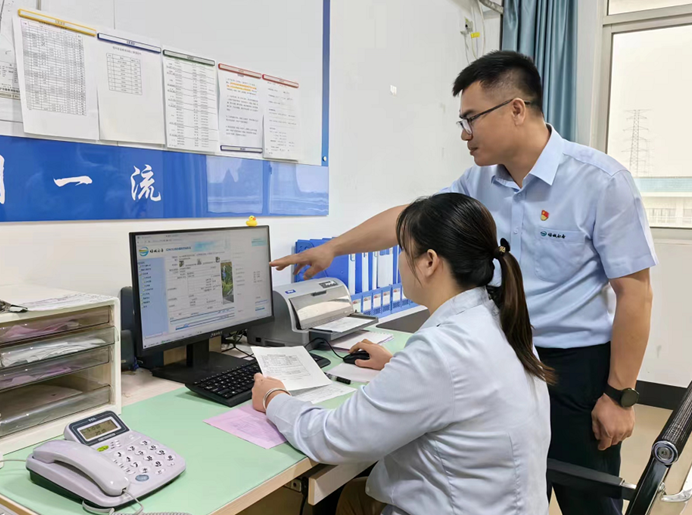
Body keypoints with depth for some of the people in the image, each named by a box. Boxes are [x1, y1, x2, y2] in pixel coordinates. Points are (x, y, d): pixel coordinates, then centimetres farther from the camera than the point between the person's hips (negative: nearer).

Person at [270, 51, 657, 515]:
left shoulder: (600, 181, -16)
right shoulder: (480, 182, 0)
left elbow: (634, 292, -13)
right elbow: (408, 217, 8)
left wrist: (620, 394, -11)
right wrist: (331, 248, 11)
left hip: (578, 366, -4)